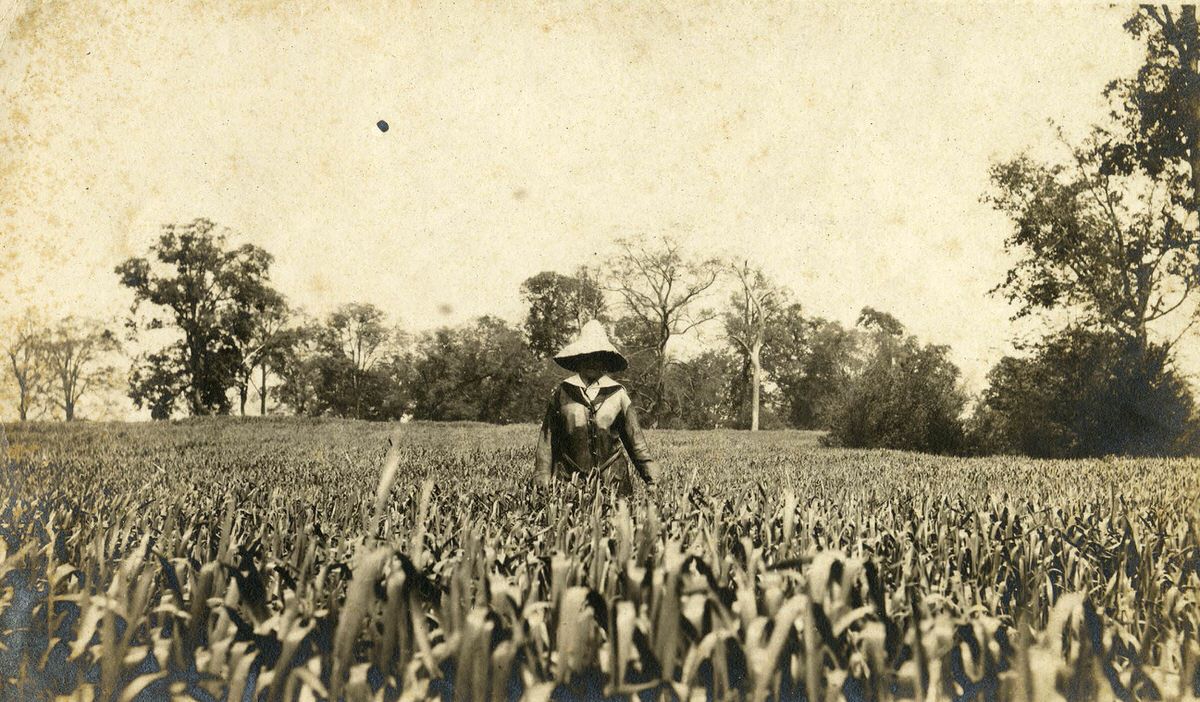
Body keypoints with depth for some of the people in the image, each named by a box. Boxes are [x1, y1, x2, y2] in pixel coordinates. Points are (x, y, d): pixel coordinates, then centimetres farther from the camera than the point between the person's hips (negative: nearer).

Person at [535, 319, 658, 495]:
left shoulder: (618, 393, 6)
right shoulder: (561, 393, 4)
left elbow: (635, 439, 8)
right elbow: (547, 440, 6)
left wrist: (652, 479, 3)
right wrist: (543, 483, 3)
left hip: (612, 481, 1)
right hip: (569, 481, 0)